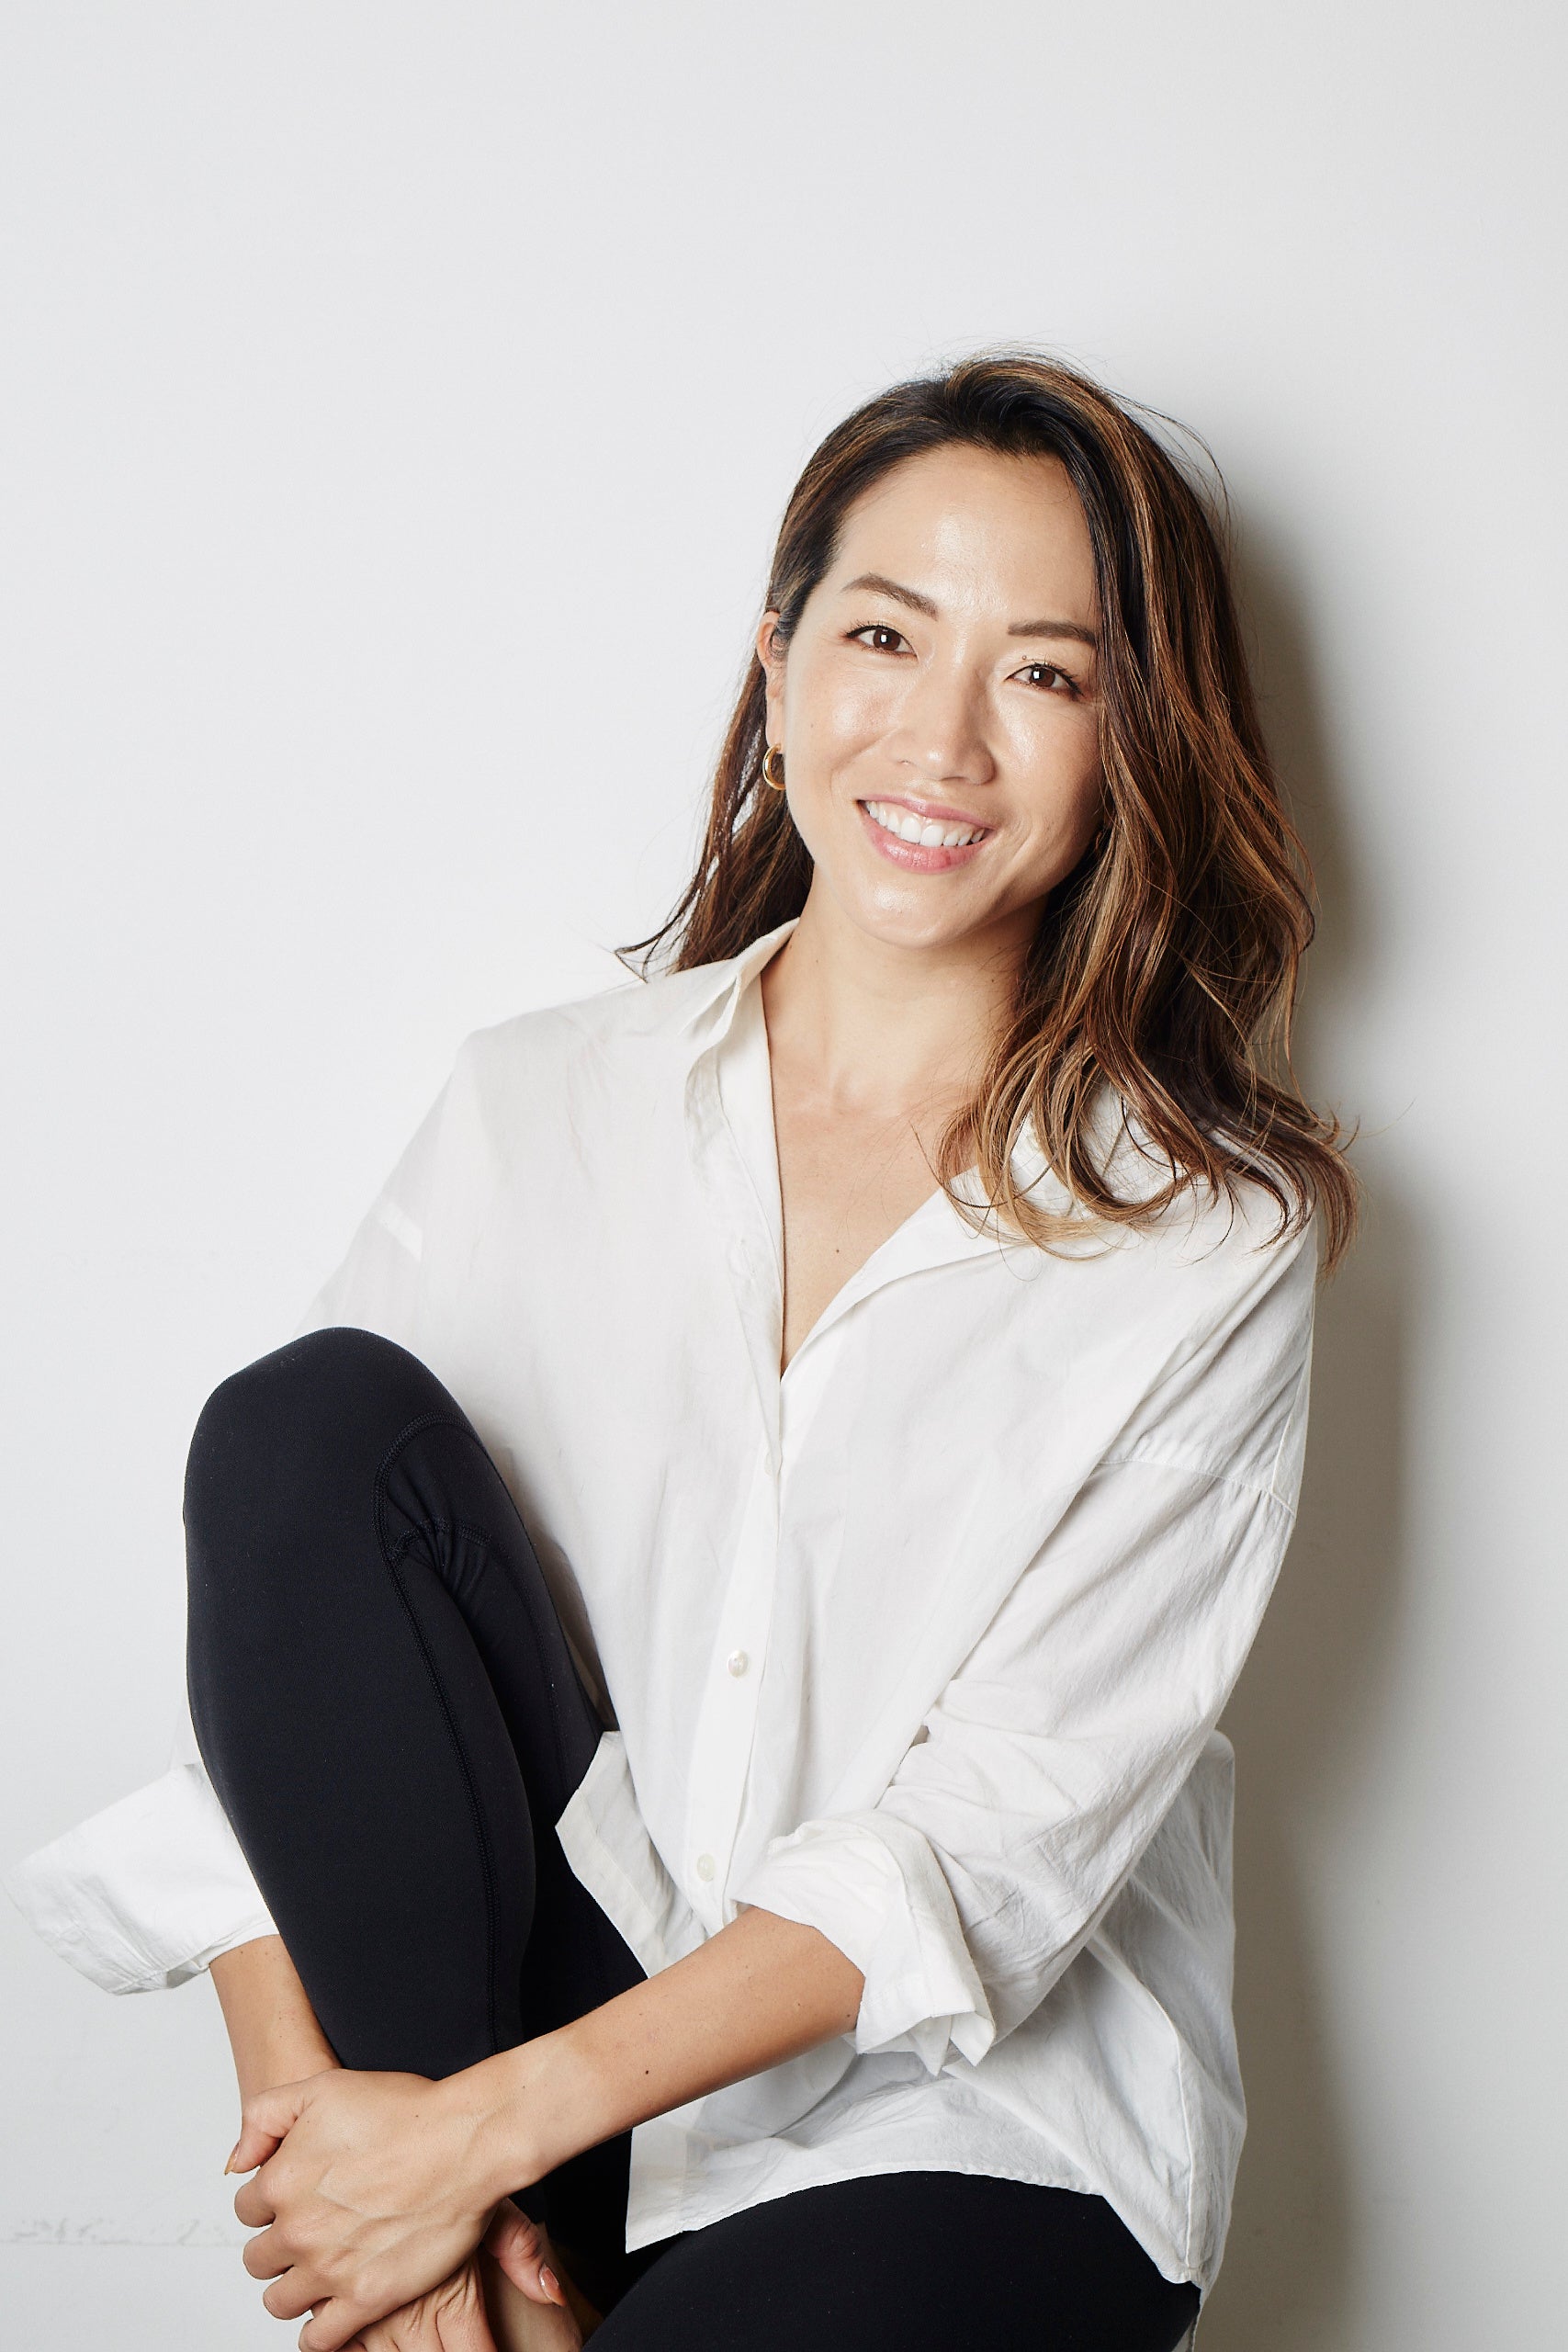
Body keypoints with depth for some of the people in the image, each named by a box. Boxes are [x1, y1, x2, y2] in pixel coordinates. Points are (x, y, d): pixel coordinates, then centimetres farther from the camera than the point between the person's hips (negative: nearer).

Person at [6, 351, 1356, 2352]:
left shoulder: (1216, 1237, -4)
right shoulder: (541, 1105, 4)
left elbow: (1010, 1825, -11)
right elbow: (285, 1521, -4)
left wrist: (485, 2124, -18)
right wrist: (312, 2114, -18)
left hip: (989, 2122, -3)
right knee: (312, 1418, -19)